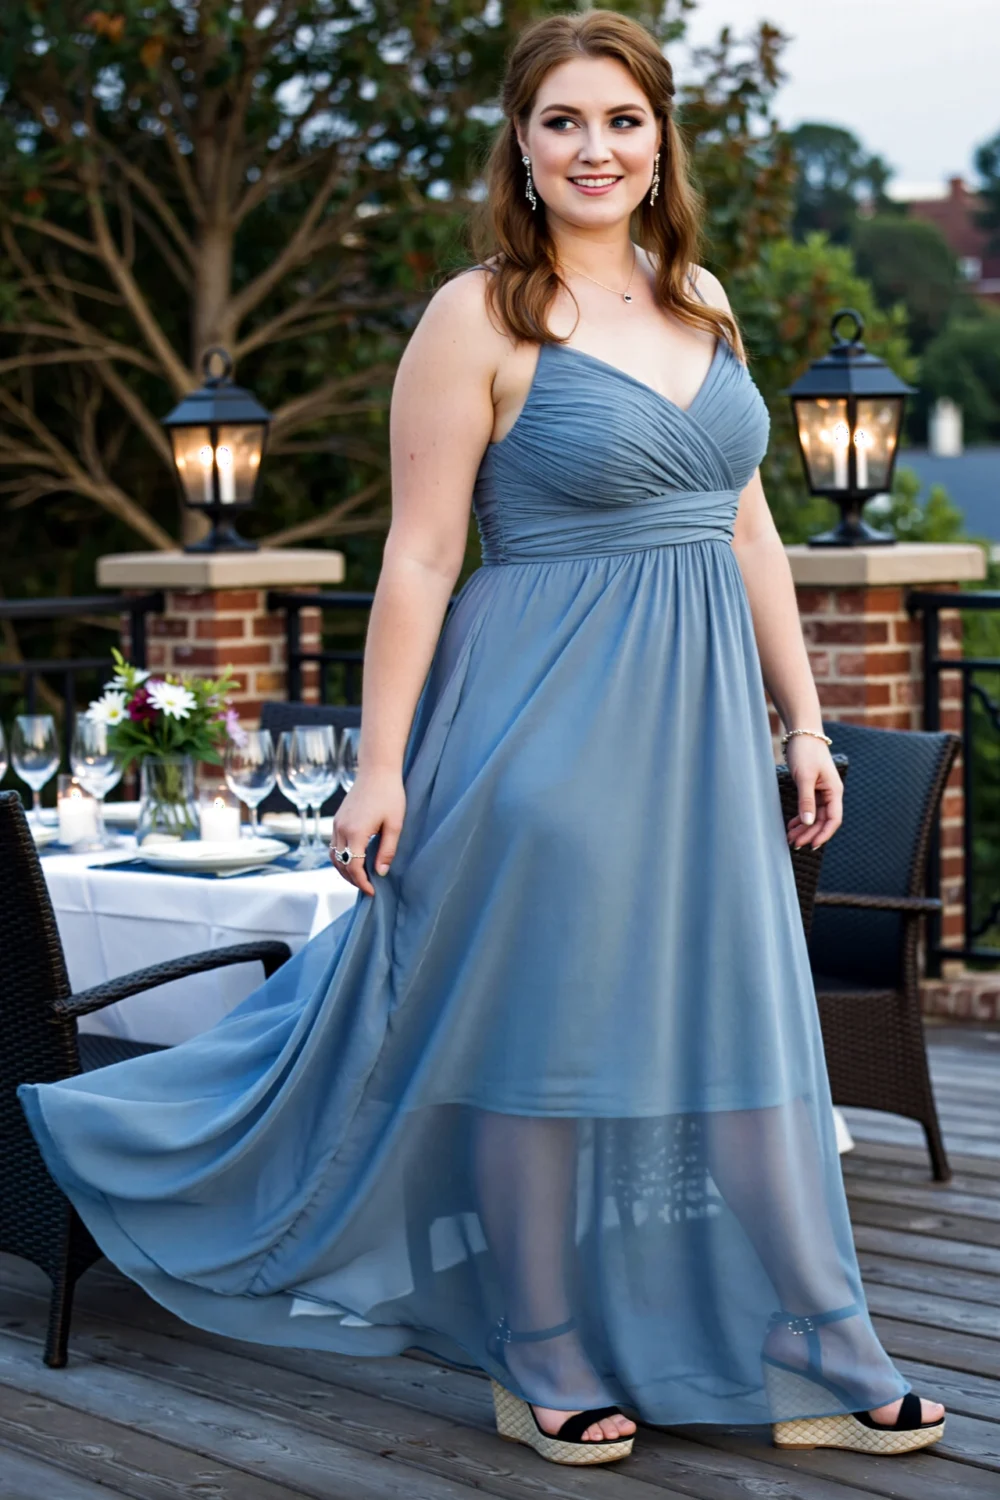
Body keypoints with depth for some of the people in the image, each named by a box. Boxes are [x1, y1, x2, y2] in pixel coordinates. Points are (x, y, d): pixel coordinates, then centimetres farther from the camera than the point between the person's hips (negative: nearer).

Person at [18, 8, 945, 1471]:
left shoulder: (701, 299, 11)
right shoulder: (477, 317, -8)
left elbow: (748, 526, 15)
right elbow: (419, 557, -10)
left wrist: (802, 719, 13)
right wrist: (381, 768, -12)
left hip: (699, 716, 6)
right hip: (549, 718, -6)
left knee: (729, 1027, 10)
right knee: (546, 1026, 3)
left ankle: (805, 1364, 20)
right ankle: (545, 1370, 20)